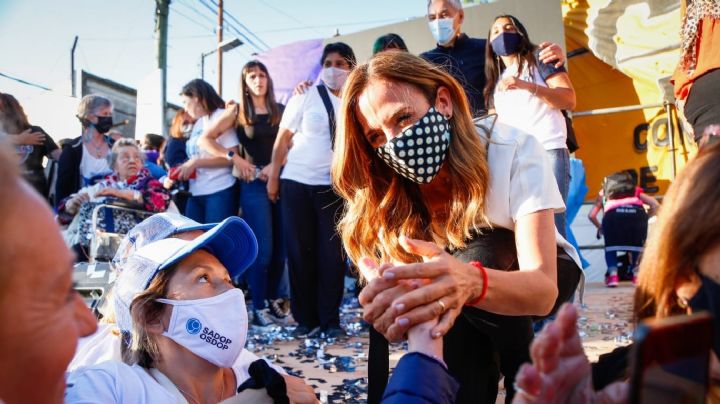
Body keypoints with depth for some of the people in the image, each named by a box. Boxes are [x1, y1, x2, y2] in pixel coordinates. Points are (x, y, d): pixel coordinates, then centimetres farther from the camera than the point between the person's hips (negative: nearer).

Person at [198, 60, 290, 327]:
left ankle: (275, 300, 20)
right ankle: (259, 307, 7)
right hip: (253, 184, -3)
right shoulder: (237, 112, 4)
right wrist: (234, 158, -11)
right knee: (262, 248, -4)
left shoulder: (280, 111, 11)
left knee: (282, 246, 5)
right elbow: (205, 139, -1)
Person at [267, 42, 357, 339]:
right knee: (299, 252, 4)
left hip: (335, 186, 1)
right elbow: (283, 138, 2)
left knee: (332, 253, 1)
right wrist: (273, 176, -1)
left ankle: (330, 319, 14)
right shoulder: (305, 97, 0)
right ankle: (305, 318, 16)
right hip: (297, 183, -1)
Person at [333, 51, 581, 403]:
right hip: (466, 296, 1)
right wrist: (390, 306, -52)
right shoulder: (385, 192, -21)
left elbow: (543, 289, -39)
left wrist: (472, 282, -61)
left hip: (550, 273, -1)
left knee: (479, 254, -32)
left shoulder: (514, 151, -30)